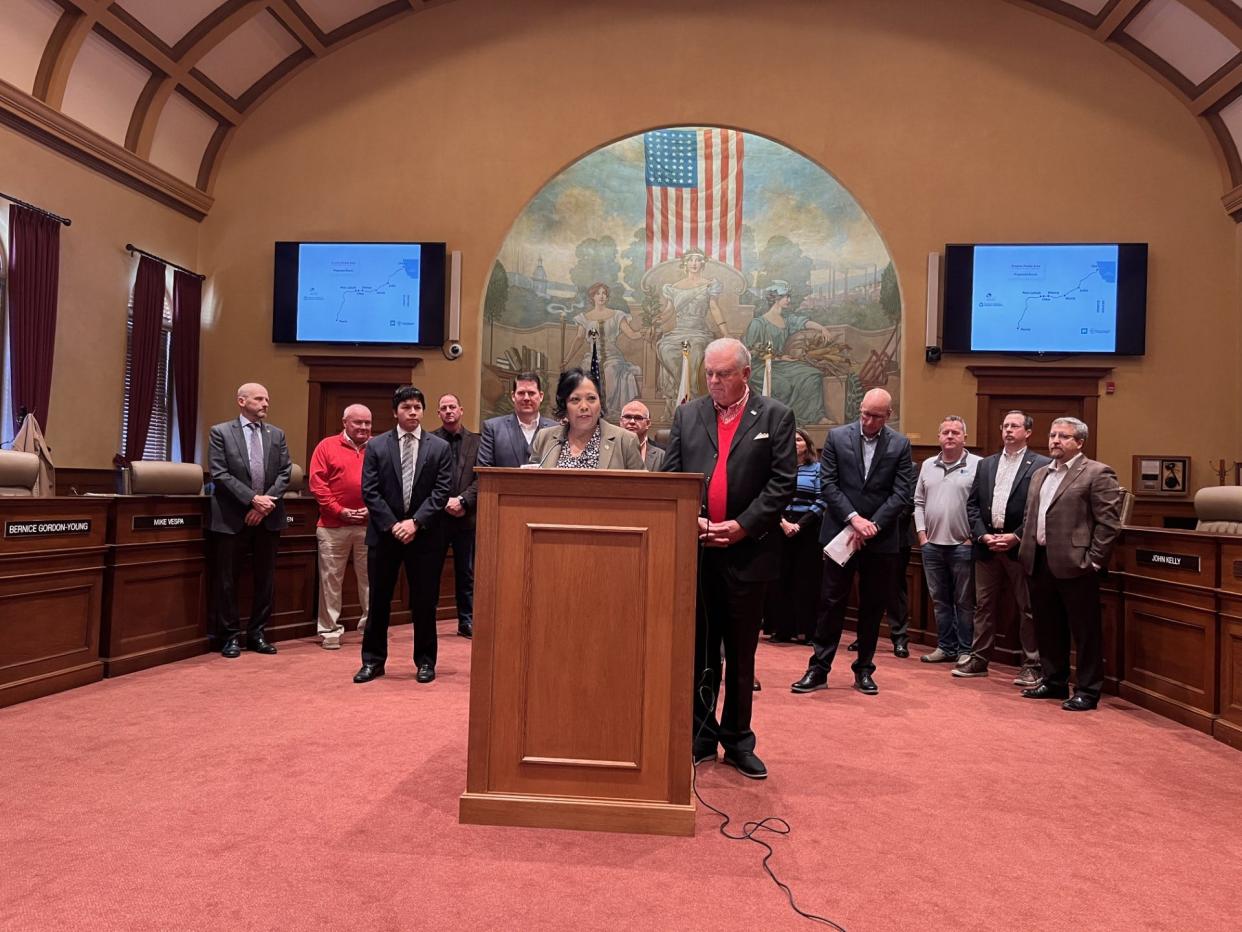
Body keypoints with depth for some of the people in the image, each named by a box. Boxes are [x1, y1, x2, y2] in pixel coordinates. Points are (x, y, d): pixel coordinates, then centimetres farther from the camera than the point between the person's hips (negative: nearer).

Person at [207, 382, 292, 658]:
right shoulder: (220, 432, -1)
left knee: (265, 578, 8)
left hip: (269, 517, 4)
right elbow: (220, 474, -10)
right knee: (226, 580, 3)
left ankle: (257, 634, 20)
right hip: (232, 518, -3)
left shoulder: (277, 434, 10)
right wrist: (253, 498, -17)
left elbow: (285, 472, 3)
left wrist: (267, 502, -11)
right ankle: (230, 636, 15)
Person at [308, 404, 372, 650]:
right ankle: (330, 631, 14)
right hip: (333, 526, -1)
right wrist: (338, 510, -9)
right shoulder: (327, 446, 4)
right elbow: (316, 482, -2)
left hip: (370, 525, 1)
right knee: (330, 579, 4)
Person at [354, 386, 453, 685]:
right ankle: (373, 660, 21)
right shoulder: (376, 446, 4)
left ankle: (425, 661, 19)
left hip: (423, 534, 0)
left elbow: (441, 492, -4)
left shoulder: (439, 447, 2)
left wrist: (415, 522, -13)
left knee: (424, 602, 6)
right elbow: (370, 492, -2)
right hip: (384, 534, 1)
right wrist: (392, 525, -11)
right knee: (378, 600, 8)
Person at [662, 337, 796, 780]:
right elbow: (671, 475, 6)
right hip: (696, 549, 2)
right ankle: (700, 736, 22)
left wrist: (743, 525, -13)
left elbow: (783, 482, -4)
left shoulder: (775, 416, 2)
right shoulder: (687, 415, 9)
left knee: (741, 653, 9)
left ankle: (738, 740, 22)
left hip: (747, 552, -2)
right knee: (698, 648, 9)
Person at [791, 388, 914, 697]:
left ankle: (864, 669, 22)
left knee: (873, 607, 9)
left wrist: (872, 526, -13)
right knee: (831, 602, 2)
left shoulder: (900, 445, 1)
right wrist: (854, 518, -15)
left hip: (881, 539, 1)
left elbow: (902, 494, -3)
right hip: (841, 533, -1)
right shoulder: (837, 437, 0)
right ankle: (818, 669, 9)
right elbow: (829, 484, -4)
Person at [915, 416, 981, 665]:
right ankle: (946, 647, 24)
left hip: (963, 545, -5)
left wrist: (974, 536, -11)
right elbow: (919, 501, 14)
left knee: (964, 602, 4)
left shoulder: (977, 465, -6)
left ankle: (966, 650, 15)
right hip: (931, 544, 5)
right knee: (939, 599, 13)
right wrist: (921, 533, 6)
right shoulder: (928, 465, 10)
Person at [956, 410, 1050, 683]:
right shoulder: (986, 465, 13)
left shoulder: (1042, 465, -2)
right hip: (986, 546, 5)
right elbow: (972, 504, 9)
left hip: (1020, 547, -4)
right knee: (984, 606, 11)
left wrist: (1017, 537, -14)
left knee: (1027, 609, 4)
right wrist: (983, 535, -4)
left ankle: (1031, 665, 14)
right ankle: (978, 659, 20)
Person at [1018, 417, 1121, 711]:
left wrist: (1093, 561, -13)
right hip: (1039, 563, 7)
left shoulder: (1098, 473, -6)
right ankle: (1054, 682, 28)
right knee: (1047, 628, 15)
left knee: (1085, 631, 3)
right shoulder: (1040, 474, 17)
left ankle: (1087, 691, 13)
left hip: (1074, 564, -7)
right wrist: (1026, 550, 13)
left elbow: (1109, 522, -11)